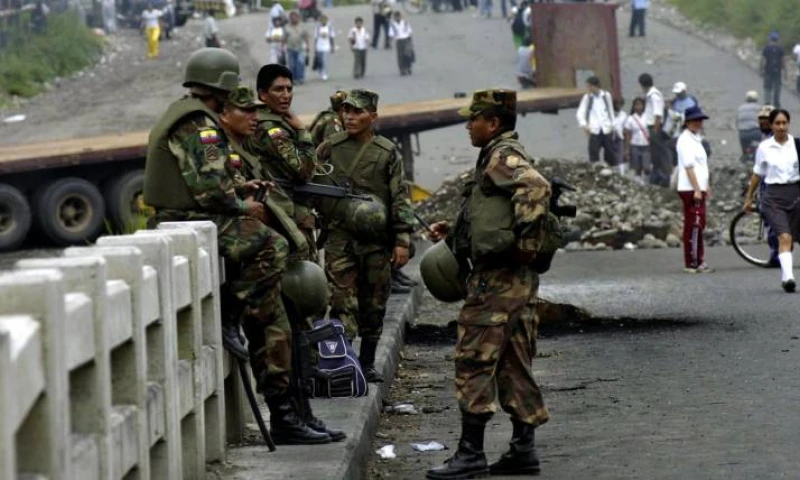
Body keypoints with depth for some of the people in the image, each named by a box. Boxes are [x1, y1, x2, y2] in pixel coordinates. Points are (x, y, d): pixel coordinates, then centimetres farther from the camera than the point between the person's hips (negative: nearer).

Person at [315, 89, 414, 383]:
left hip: (377, 240, 1)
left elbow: (400, 198, 4)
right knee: (343, 303, -8)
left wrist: (402, 240, -1)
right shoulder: (329, 149, 4)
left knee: (374, 304, 9)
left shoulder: (387, 152, 4)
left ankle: (367, 363, 20)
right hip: (339, 237, -1)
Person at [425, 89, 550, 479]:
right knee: (513, 363, 11)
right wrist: (454, 234, 23)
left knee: (473, 360, -8)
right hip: (514, 276, 11)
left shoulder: (503, 157, -11)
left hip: (497, 277, -11)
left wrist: (520, 237, -27)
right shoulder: (500, 156, 21)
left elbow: (536, 186, -31)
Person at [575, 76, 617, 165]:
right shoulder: (587, 97, 1)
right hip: (594, 131, -1)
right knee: (594, 155, -6)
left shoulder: (606, 95, 5)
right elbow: (580, 113, -3)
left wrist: (612, 125, 12)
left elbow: (611, 111, 14)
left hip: (607, 130, 1)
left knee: (610, 154, 6)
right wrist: (584, 124, -19)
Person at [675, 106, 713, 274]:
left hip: (698, 189, 10)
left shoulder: (696, 139, 18)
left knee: (698, 225, 12)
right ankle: (692, 263, -7)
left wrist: (705, 186, 24)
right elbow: (689, 166, -19)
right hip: (690, 190, -10)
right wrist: (697, 190, -22)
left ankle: (699, 261, 18)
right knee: (693, 225, -8)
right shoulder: (685, 140, -13)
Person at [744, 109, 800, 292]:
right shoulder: (764, 147, 2)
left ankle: (785, 277, 24)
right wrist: (749, 198, 20)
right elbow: (757, 174, 14)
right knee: (784, 237, -19)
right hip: (773, 196, -2)